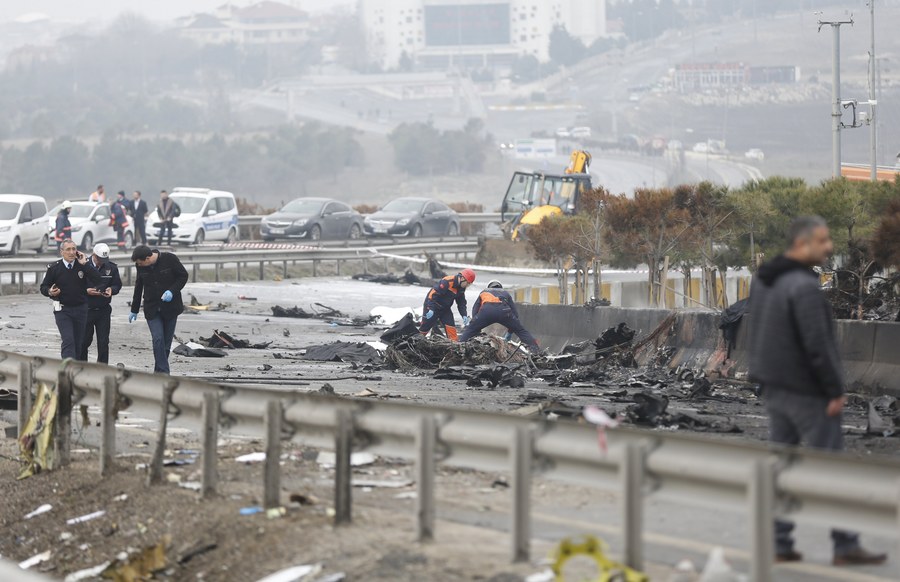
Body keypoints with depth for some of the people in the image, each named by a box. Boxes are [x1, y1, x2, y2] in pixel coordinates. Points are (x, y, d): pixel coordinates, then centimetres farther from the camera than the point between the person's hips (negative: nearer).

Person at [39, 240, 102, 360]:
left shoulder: (83, 265, 1)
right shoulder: (54, 268, -3)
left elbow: (97, 281, -12)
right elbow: (43, 287, 5)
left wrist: (84, 264, -16)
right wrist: (49, 292, -18)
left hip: (80, 309, 3)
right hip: (62, 310, -3)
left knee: (78, 343, 8)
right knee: (68, 341, -16)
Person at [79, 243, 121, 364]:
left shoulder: (111, 267, 2)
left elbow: (118, 285, 11)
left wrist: (111, 290, -11)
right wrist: (86, 291, -22)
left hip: (104, 310, 2)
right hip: (86, 309, -2)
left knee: (103, 342, 1)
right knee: (85, 340, 5)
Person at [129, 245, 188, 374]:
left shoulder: (170, 259, -12)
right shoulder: (141, 266, -1)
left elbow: (183, 276, -3)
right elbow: (138, 288, 13)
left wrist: (172, 291, -19)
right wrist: (134, 310, 19)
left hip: (170, 308, -1)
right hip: (151, 309, 1)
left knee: (166, 342, 2)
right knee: (158, 339, -14)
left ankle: (159, 372, 17)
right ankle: (163, 374, -16)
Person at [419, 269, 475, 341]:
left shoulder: (461, 288, 1)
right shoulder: (447, 282, -27)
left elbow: (461, 303, 11)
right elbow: (433, 293, -30)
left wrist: (464, 315, -2)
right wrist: (430, 309, -33)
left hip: (445, 308, 7)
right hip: (432, 306, -7)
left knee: (451, 326, -5)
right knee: (426, 326, -2)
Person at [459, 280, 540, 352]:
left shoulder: (484, 292, 38)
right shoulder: (505, 293, 38)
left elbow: (475, 310, 32)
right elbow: (515, 312, 32)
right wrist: (510, 332, 38)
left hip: (486, 310, 0)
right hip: (503, 310, 0)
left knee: (470, 330, 18)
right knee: (521, 331, 14)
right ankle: (536, 349, 5)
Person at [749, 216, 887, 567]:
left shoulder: (763, 281, 8)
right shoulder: (804, 287, -22)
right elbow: (817, 345, -23)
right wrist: (835, 391, -16)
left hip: (774, 388, 9)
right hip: (806, 391, -9)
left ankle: (779, 543, 12)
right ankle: (845, 546, 3)